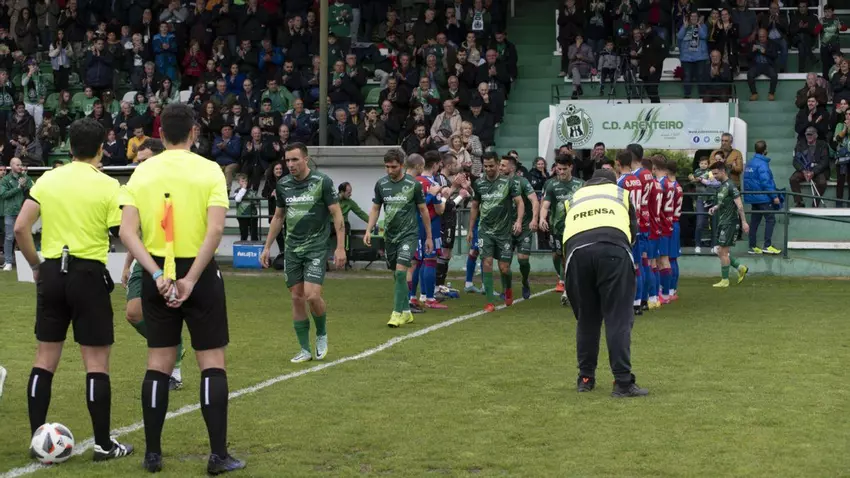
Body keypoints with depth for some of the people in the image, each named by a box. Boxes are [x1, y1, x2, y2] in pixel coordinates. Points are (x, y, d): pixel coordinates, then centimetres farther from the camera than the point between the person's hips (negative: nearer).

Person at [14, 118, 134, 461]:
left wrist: (36, 265, 13)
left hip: (52, 272, 4)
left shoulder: (47, 180, 4)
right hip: (89, 273, -4)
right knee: (97, 361, 2)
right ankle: (103, 445, 7)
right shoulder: (108, 186, -7)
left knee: (46, 358, 11)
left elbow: (20, 228, 2)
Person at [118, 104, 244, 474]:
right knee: (212, 363, 3)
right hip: (200, 272, -3)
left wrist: (157, 274, -11)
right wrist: (191, 279, -15)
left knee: (159, 365, 10)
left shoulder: (142, 172, 2)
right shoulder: (208, 170, -6)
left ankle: (152, 454, 13)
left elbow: (127, 232, -6)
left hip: (156, 274, 3)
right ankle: (218, 455, 1)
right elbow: (215, 229, -17)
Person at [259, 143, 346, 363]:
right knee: (297, 298, 3)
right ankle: (305, 350, 11)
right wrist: (267, 247, 15)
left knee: (312, 295, -16)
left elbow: (337, 214, -7)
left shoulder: (322, 182, -9)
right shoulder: (283, 184, 5)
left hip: (316, 247, -5)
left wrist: (340, 247, -12)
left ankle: (322, 334, 12)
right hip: (292, 248, 5)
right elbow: (278, 217, 17)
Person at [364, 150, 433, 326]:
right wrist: (368, 230, -2)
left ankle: (397, 313, -12)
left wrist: (429, 237, 5)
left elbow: (423, 210, 2)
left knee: (401, 271, -17)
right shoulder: (381, 184, 3)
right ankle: (406, 312, 21)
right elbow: (375, 209, 11)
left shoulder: (413, 184, -7)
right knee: (397, 275, 9)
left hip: (408, 234, -4)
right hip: (390, 235, 4)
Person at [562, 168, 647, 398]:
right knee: (619, 318, -1)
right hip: (613, 249, -2)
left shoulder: (574, 198, 34)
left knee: (586, 318, 16)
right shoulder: (620, 193, 31)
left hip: (576, 250, 2)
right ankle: (623, 382, -6)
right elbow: (634, 231, 33)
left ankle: (585, 378, 20)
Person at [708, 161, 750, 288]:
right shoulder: (721, 186, 13)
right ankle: (741, 268, 21)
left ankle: (725, 280, 2)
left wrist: (744, 222, -21)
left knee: (723, 251, -5)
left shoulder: (730, 186, -14)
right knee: (721, 252, 10)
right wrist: (715, 208, 7)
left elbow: (739, 204, -17)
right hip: (722, 222, 9)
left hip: (729, 223, -9)